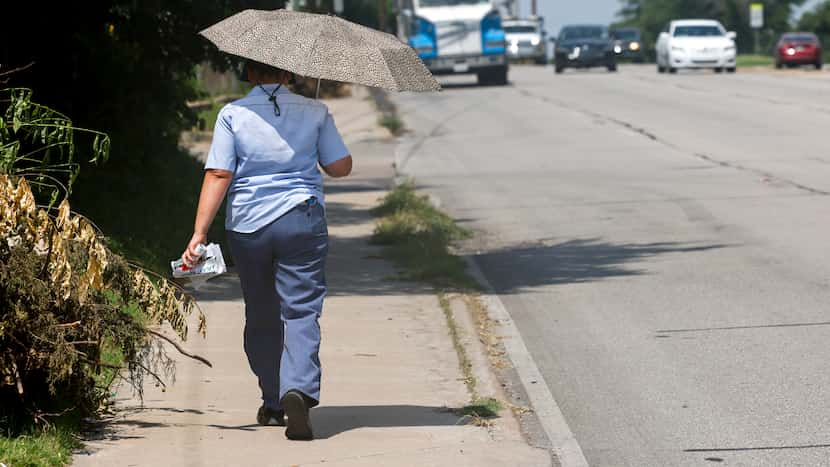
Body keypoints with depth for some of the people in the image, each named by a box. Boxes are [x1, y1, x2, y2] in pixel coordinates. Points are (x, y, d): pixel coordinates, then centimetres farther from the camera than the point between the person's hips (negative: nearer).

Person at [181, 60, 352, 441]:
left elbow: (218, 176, -8)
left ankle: (273, 403, 23)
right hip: (302, 221, -1)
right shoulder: (314, 112, 2)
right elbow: (341, 167, 5)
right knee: (301, 312, -3)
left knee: (261, 316, 14)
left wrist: (199, 232, -8)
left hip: (247, 226, 1)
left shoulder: (233, 114, -1)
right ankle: (298, 389, -27)